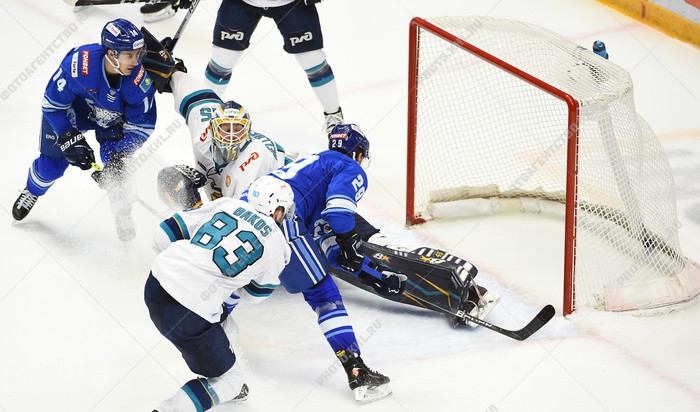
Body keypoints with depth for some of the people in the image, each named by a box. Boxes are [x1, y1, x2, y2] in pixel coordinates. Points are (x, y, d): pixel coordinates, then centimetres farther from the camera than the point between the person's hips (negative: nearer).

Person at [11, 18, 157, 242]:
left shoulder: (141, 79, -34)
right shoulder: (78, 63, -40)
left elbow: (141, 126, -21)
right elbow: (52, 103, -24)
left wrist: (119, 155, -32)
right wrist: (71, 140, -27)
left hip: (113, 118, 1)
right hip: (70, 108, -1)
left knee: (114, 165, -15)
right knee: (52, 163, 3)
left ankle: (123, 216, 10)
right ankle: (31, 193, 38)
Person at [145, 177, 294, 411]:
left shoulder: (227, 204, 9)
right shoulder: (276, 245, 1)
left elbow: (164, 235, 11)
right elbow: (255, 294, 17)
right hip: (188, 314, -7)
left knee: (225, 330, 30)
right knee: (229, 380, 11)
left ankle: (224, 390, 48)